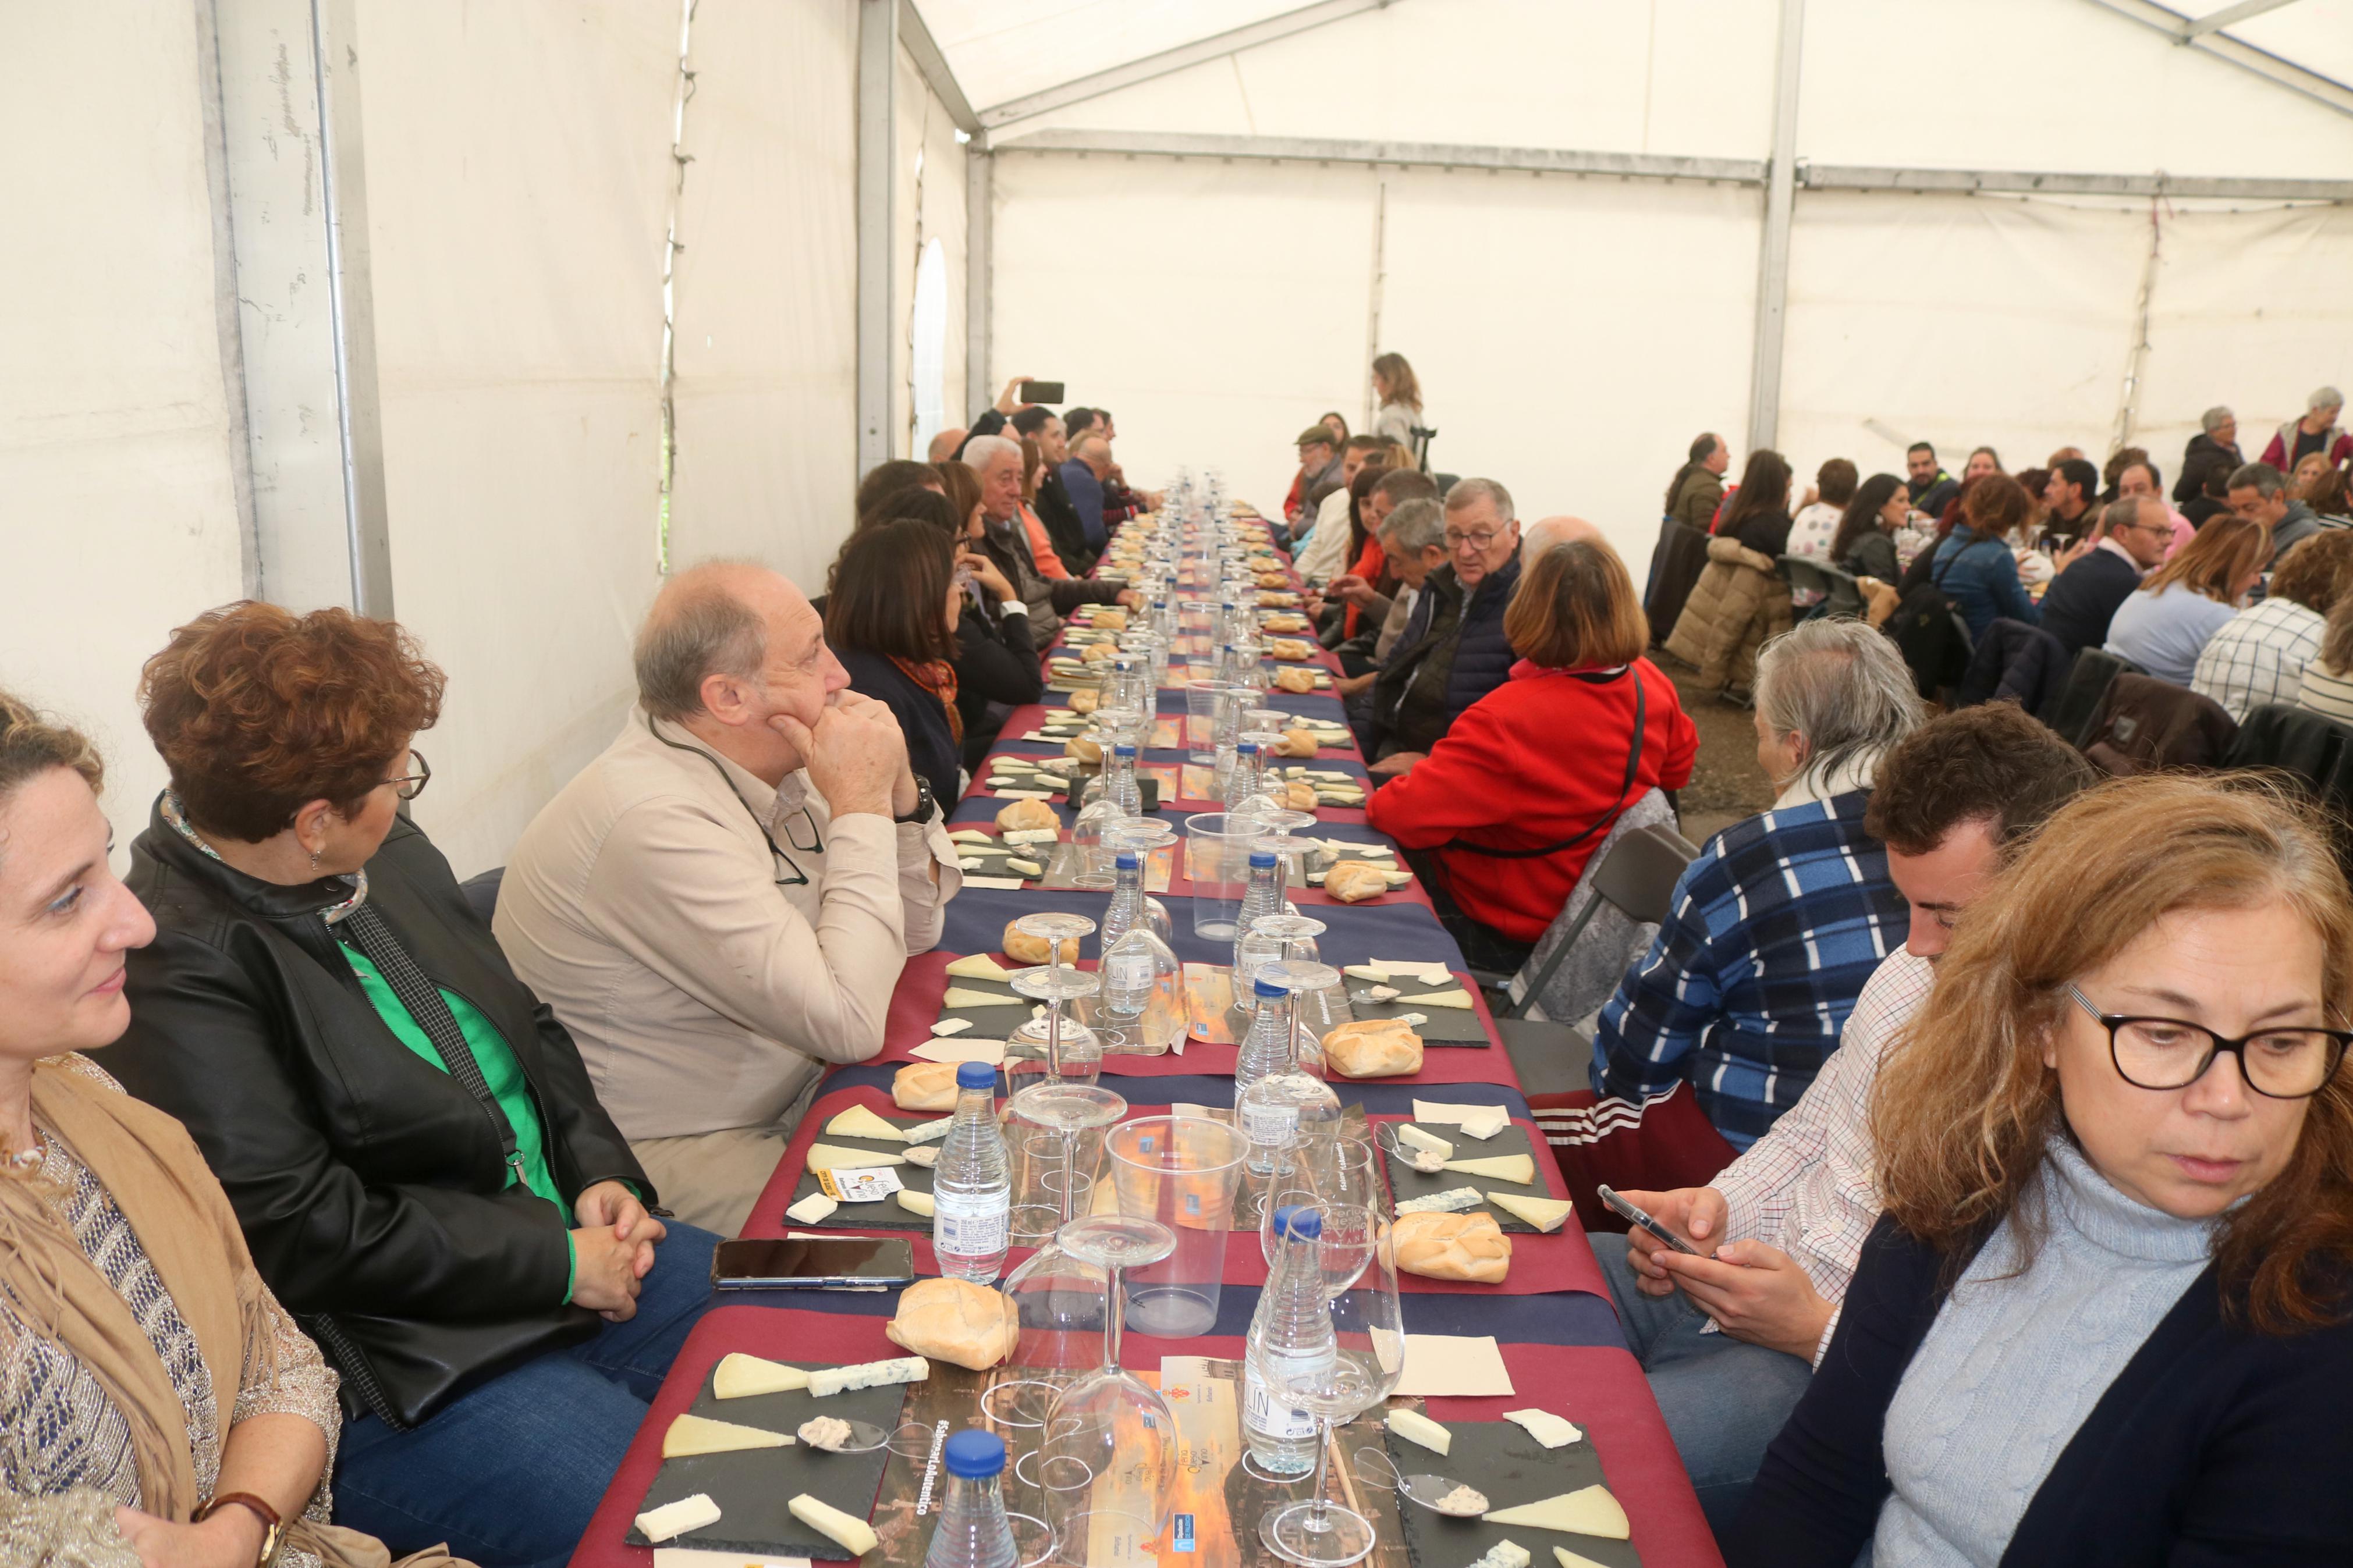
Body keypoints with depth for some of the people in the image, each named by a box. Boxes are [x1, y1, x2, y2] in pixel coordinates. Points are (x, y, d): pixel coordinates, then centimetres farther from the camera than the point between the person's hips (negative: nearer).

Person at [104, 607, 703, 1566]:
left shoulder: (388, 856, 7)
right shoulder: (176, 967, -19)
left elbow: (526, 1028, 16)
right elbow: (300, 1234, -21)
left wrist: (601, 1172, 0)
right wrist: (558, 1264, -15)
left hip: (567, 1242, 9)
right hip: (405, 1372, -8)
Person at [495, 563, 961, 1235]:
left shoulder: (761, 764, 1)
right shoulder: (656, 822, -27)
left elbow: (918, 931, 9)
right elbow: (850, 1024, -30)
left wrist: (900, 792, -9)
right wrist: (860, 806, -23)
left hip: (780, 1099, 9)